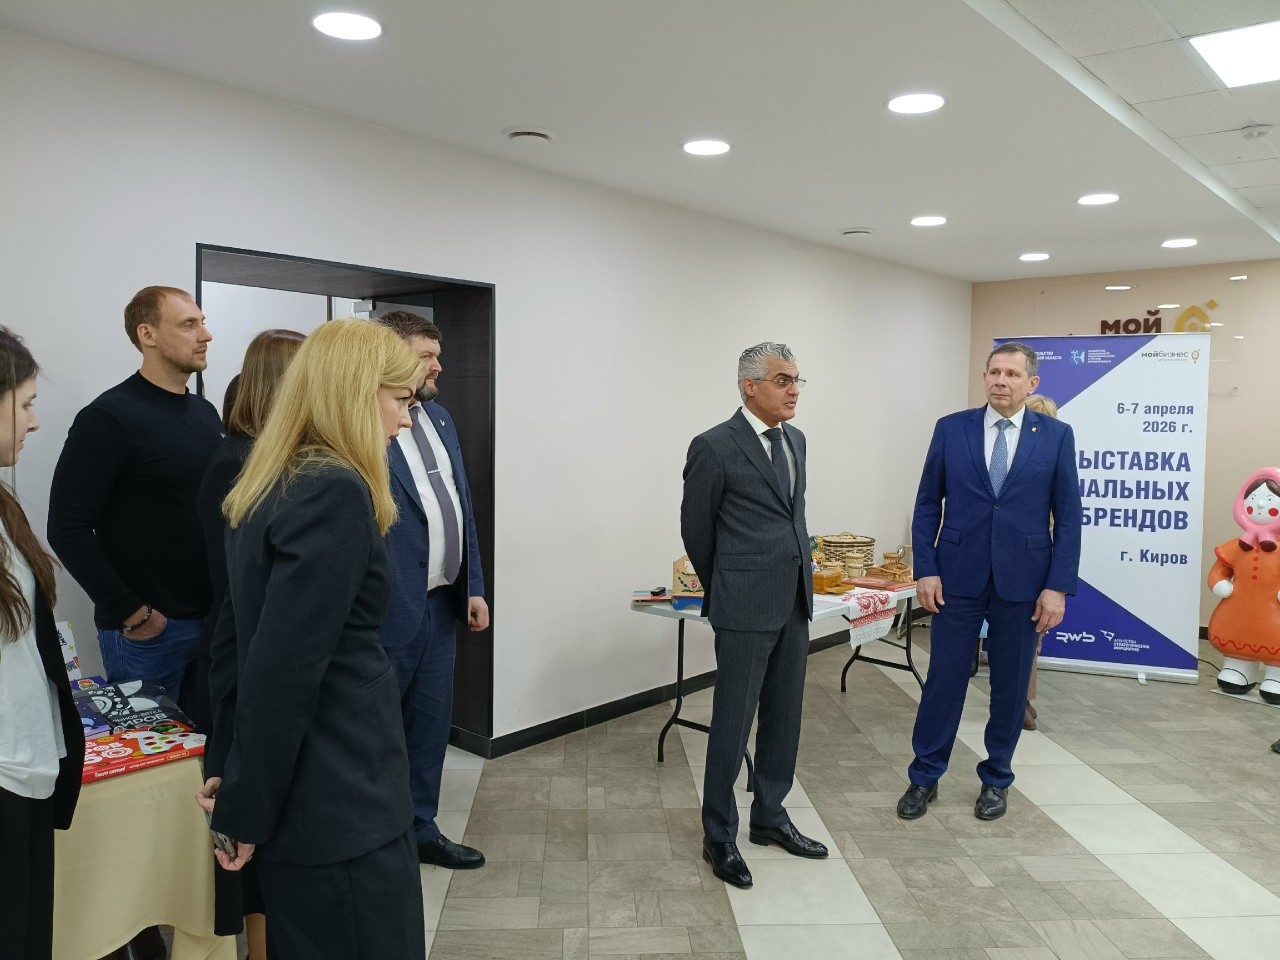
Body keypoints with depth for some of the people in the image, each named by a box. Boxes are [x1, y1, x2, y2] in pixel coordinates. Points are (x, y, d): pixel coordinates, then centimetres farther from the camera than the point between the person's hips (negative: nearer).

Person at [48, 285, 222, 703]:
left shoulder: (205, 412, 10)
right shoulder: (110, 417, -12)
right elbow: (69, 529, -15)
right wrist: (130, 612, -16)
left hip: (214, 617, 6)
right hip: (149, 629, -6)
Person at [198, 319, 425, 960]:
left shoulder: (268, 486, 8)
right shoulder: (337, 493, -20)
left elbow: (232, 641, 12)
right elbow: (284, 671, -23)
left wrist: (224, 767, 14)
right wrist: (246, 812, -13)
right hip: (344, 807, -9)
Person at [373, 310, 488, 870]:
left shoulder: (439, 417, 12)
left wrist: (473, 587, 13)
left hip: (441, 601, 8)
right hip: (390, 606, -8)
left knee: (431, 721, 17)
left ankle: (421, 829, 34)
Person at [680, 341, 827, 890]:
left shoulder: (795, 440, 10)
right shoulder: (715, 447, -12)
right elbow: (696, 529, -3)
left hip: (793, 602, 7)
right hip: (746, 607, -7)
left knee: (784, 717, 16)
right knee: (733, 722, 2)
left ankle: (769, 817, 33)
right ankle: (719, 837, 18)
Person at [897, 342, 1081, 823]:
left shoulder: (1056, 435, 0)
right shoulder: (951, 429, 0)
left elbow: (1068, 515, -1)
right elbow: (927, 504, 3)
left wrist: (1058, 586, -7)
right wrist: (925, 570, -4)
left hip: (1022, 581, 0)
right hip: (958, 576, 0)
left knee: (1010, 684, 11)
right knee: (944, 678, 6)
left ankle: (996, 778, 30)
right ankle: (924, 777, 21)